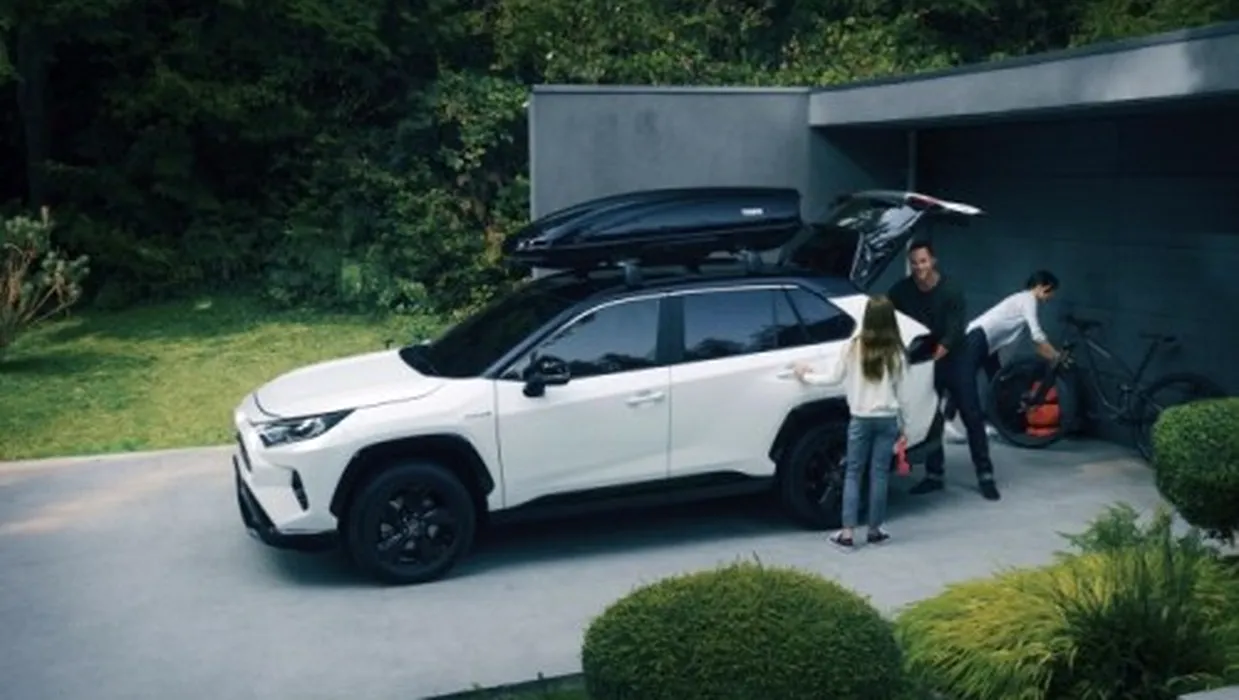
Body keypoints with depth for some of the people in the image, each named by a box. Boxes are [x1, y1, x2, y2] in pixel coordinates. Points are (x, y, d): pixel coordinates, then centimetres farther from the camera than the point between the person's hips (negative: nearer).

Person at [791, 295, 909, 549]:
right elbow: (898, 389, 2)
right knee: (879, 474, 7)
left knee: (853, 473, 5)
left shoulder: (854, 346, -7)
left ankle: (847, 532, 1)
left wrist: (806, 375, 15)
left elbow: (835, 378, 0)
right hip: (887, 419, 1)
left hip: (860, 419, -1)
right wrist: (902, 423, 14)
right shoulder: (896, 351, -4)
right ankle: (875, 530, 14)